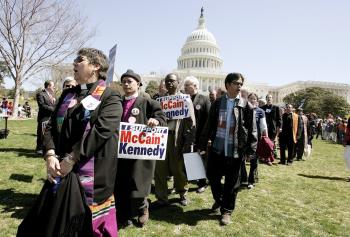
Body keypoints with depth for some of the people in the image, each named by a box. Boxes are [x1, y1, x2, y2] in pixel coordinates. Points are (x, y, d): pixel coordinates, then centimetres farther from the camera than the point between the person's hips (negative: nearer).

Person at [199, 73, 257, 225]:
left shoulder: (246, 106, -1)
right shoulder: (217, 103, 5)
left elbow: (252, 130, -2)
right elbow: (209, 125, 7)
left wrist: (251, 149, -9)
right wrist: (202, 145, 7)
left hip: (235, 151, -2)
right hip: (216, 149, 2)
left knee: (232, 183, 7)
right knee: (212, 177, 12)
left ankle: (226, 211, 26)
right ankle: (219, 200, 39)